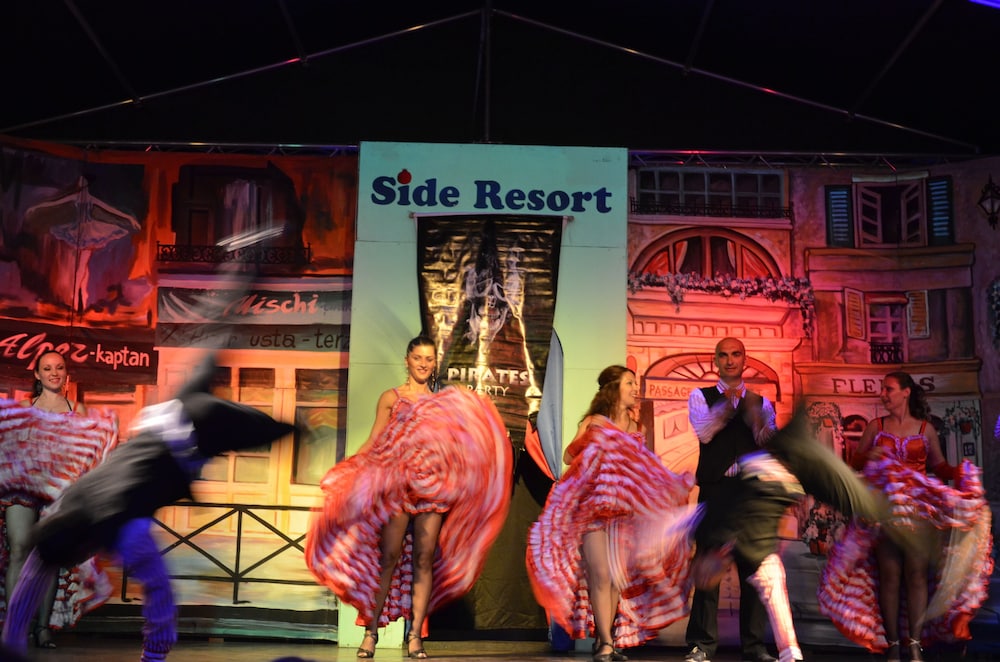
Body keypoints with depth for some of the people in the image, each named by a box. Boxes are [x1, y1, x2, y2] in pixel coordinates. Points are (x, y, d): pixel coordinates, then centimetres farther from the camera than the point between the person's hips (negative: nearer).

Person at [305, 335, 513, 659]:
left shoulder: (442, 401, 15)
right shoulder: (391, 398, 10)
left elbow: (451, 445, 12)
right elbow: (374, 441, 5)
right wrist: (349, 469, -6)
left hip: (432, 485, 2)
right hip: (396, 483, -2)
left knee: (424, 559, -1)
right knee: (389, 557, -6)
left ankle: (416, 635, 3)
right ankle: (371, 631, 1)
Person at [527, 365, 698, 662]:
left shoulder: (636, 427, 14)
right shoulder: (594, 422, 0)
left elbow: (642, 467, 17)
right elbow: (568, 457, -8)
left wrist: (677, 483, 8)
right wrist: (588, 440, -21)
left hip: (625, 511, 5)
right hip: (594, 508, -5)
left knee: (618, 578, 2)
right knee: (600, 575, -11)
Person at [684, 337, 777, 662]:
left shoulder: (760, 401, 15)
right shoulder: (701, 397, 8)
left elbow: (769, 441, -1)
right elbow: (704, 431, -11)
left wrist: (751, 409, -16)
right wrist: (729, 400, -18)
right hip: (715, 489, -2)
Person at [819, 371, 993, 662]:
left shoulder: (926, 429, 7)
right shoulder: (875, 426, 8)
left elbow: (938, 464, 10)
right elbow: (855, 461, 10)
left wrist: (956, 472, -10)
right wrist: (868, 456, -11)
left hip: (919, 509, 0)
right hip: (884, 508, 0)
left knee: (916, 573, -7)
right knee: (889, 575, -4)